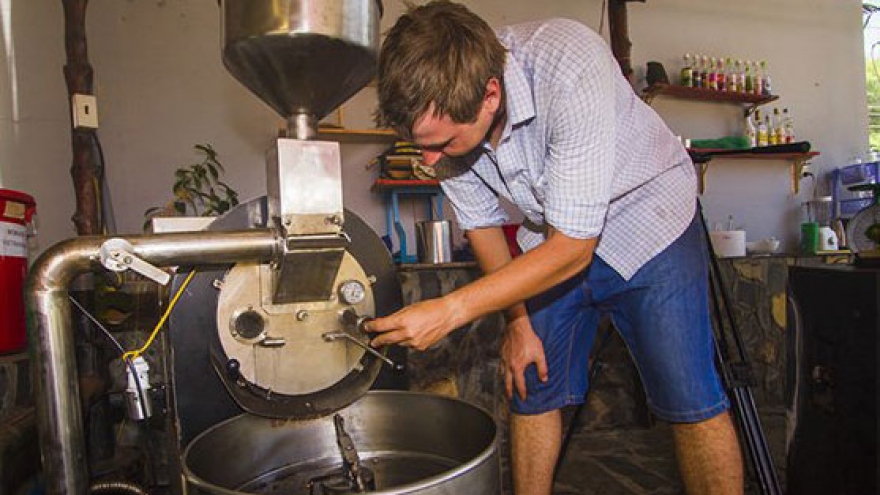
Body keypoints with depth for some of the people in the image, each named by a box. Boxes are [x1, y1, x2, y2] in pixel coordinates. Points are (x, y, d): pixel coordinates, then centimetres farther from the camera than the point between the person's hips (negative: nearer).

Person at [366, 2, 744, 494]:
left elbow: (573, 247, -32)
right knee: (532, 389, 6)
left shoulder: (570, 67, -36)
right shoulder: (443, 116, -18)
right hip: (553, 234, 5)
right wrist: (518, 320, -2)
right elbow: (480, 222, -2)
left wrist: (449, 311, -34)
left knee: (690, 400, -7)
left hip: (646, 216, -4)